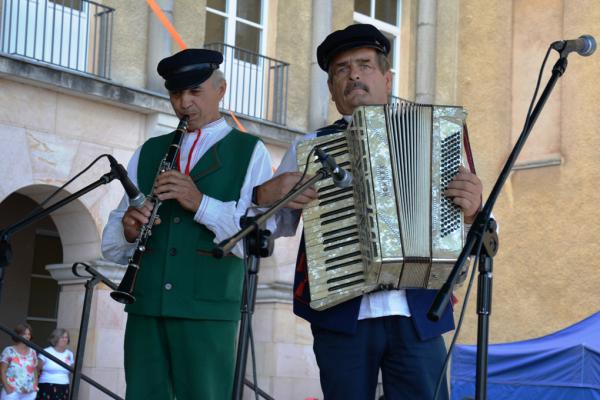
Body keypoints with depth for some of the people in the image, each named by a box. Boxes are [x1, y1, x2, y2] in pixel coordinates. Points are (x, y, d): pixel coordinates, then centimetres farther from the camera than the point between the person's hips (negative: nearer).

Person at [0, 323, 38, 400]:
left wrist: (35, 387, 4)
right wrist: (7, 387, -13)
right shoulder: (9, 351, 0)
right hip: (11, 392, -4)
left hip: (29, 394, 4)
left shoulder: (32, 352, 13)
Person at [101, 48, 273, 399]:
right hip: (146, 307, 3)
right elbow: (111, 245, 14)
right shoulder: (147, 153, 18)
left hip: (209, 311, -3)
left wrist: (202, 203, -17)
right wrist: (127, 231, -9)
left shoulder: (249, 152, 8)